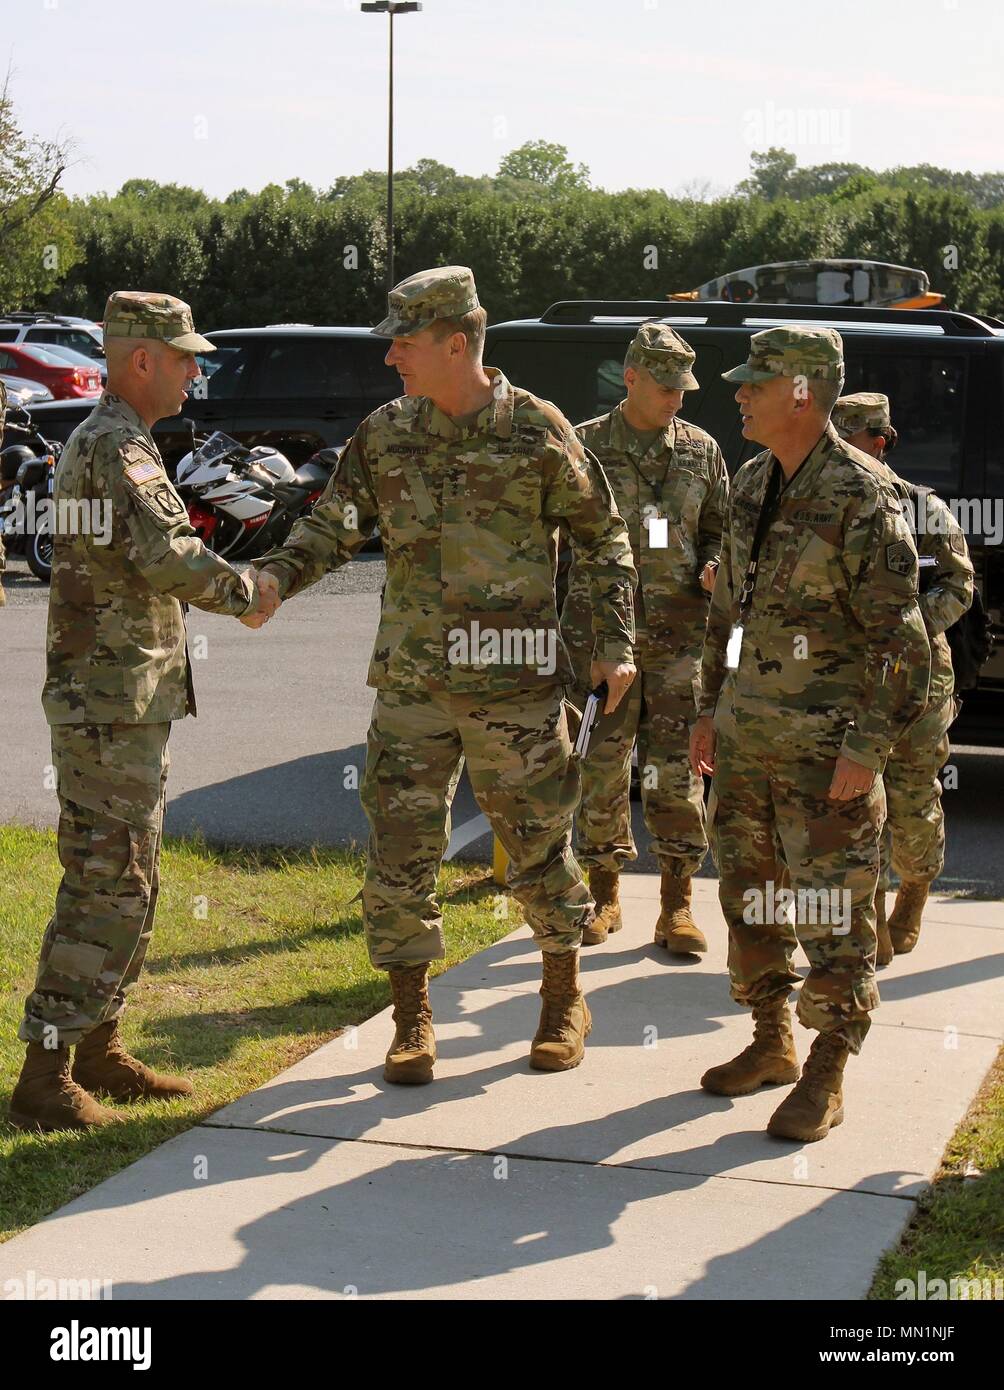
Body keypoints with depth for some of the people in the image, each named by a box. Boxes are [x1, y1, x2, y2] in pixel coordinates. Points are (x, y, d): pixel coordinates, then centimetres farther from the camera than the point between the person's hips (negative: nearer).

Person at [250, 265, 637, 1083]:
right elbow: (334, 528, 1)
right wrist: (274, 576, -18)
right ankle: (412, 1021, 15)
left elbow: (603, 538, 3)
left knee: (538, 845, 8)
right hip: (412, 679, 3)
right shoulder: (385, 436, 4)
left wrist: (616, 643, -2)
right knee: (400, 849, 2)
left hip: (514, 681, -3)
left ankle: (565, 1002, 28)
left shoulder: (537, 430, -5)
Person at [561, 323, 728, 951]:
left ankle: (677, 906, 8)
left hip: (679, 633, 1)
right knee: (601, 766, 5)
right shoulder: (585, 447, 3)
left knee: (678, 769, 0)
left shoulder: (701, 450, 11)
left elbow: (719, 531, 18)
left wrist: (714, 569, -4)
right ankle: (605, 898, 19)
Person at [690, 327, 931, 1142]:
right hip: (744, 737, 8)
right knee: (749, 898, 16)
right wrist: (712, 707, 17)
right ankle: (772, 1043, 30)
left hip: (822, 745, -8)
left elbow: (900, 640, -15)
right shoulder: (752, 486, 10)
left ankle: (826, 1077, 8)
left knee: (832, 916, -1)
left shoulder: (862, 501, -14)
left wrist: (868, 747, -18)